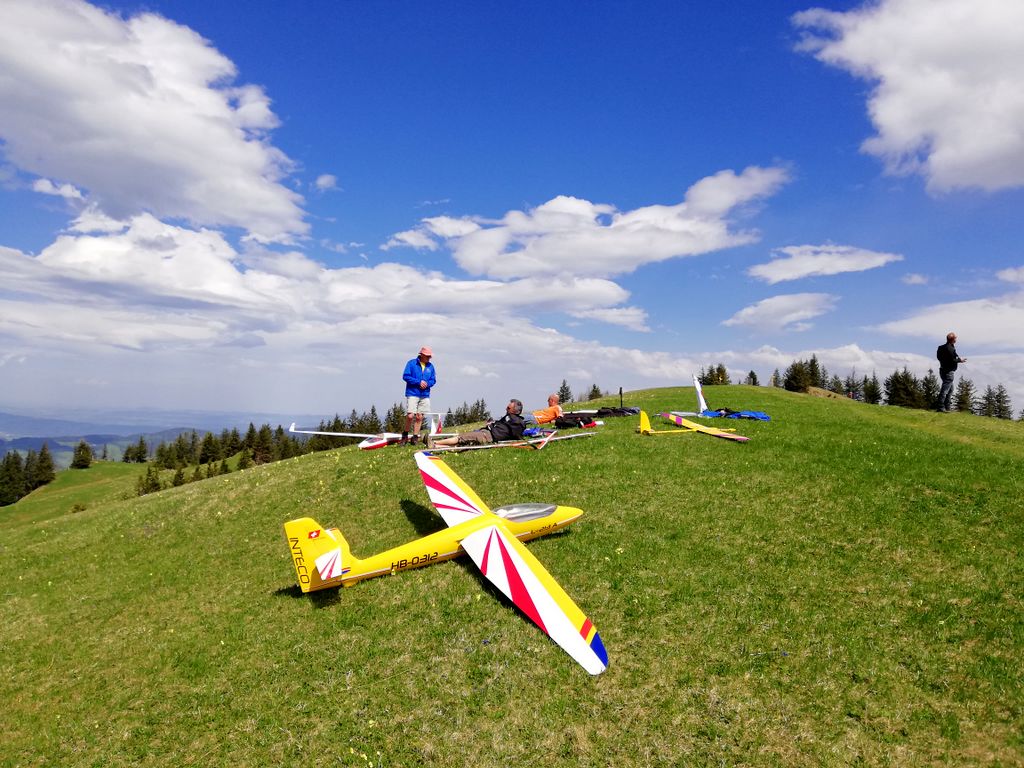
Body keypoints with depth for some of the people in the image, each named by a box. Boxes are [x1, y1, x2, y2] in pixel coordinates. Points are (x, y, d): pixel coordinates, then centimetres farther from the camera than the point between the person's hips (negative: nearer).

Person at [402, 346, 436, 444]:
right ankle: (405, 435, 7)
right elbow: (406, 376, -7)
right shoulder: (411, 363, -2)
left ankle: (415, 437, 12)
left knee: (419, 417, 4)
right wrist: (419, 382, -14)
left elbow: (433, 380, 13)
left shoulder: (430, 366, 11)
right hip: (412, 394, -4)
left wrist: (427, 383, -9)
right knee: (410, 416, -12)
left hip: (425, 395, 4)